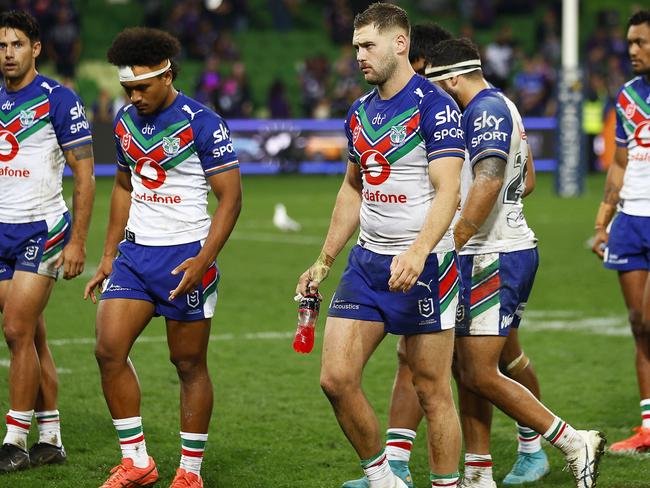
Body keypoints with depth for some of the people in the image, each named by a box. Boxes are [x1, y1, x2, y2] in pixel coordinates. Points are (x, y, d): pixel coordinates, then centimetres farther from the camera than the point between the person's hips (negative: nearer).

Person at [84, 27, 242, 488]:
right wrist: (108, 255, 18)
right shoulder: (126, 122, 8)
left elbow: (230, 196, -12)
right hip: (134, 253, 6)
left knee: (190, 364, 1)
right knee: (109, 349, -6)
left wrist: (203, 259, -22)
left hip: (185, 256, -6)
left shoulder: (203, 124, -12)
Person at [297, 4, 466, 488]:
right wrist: (325, 260, 22)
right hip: (367, 262, 7)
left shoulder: (434, 106, -12)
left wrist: (418, 252, -35)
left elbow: (447, 190, -20)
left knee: (433, 390, -1)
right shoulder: (360, 112, 11)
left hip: (424, 266, -7)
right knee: (336, 379, -1)